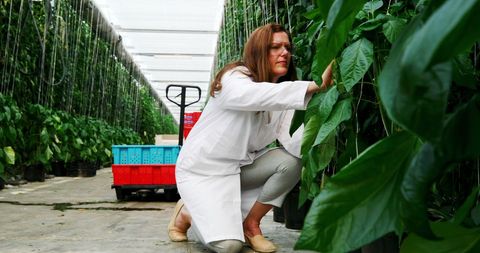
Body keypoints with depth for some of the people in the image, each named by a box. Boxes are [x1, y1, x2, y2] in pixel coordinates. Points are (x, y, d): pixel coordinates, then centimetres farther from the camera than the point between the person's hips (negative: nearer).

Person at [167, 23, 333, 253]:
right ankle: (187, 213, 11)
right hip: (202, 169, -6)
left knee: (291, 161, -18)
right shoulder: (233, 79, -19)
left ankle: (250, 224, 1)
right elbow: (258, 95, -44)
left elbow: (293, 143, -16)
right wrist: (315, 85, -54)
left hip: (240, 168, 7)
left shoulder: (282, 97, 0)